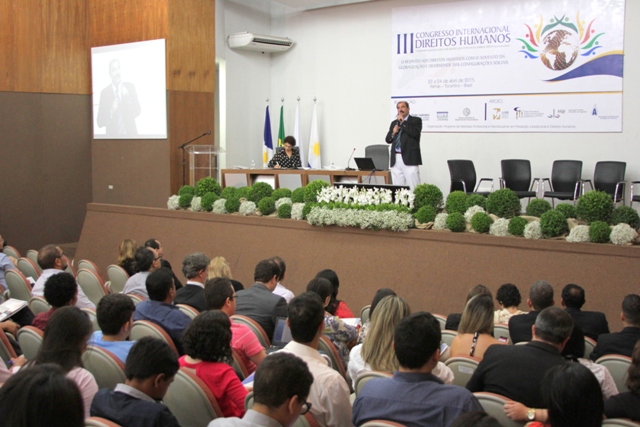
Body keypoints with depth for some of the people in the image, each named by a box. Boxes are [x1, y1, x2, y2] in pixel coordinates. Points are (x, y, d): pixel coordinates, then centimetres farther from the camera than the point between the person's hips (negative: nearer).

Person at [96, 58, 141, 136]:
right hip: (112, 135, -1)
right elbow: (100, 122, -4)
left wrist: (127, 97, -17)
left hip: (130, 133, 1)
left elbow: (137, 112, -4)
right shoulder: (104, 92, -3)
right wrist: (111, 111, -22)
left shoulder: (130, 87, 1)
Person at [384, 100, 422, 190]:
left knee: (414, 187, -9)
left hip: (409, 158, -5)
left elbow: (415, 133, -14)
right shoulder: (394, 123, 19)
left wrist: (403, 122, -8)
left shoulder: (416, 120, 5)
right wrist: (393, 132, -3)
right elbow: (388, 140, 17)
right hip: (395, 159, 5)